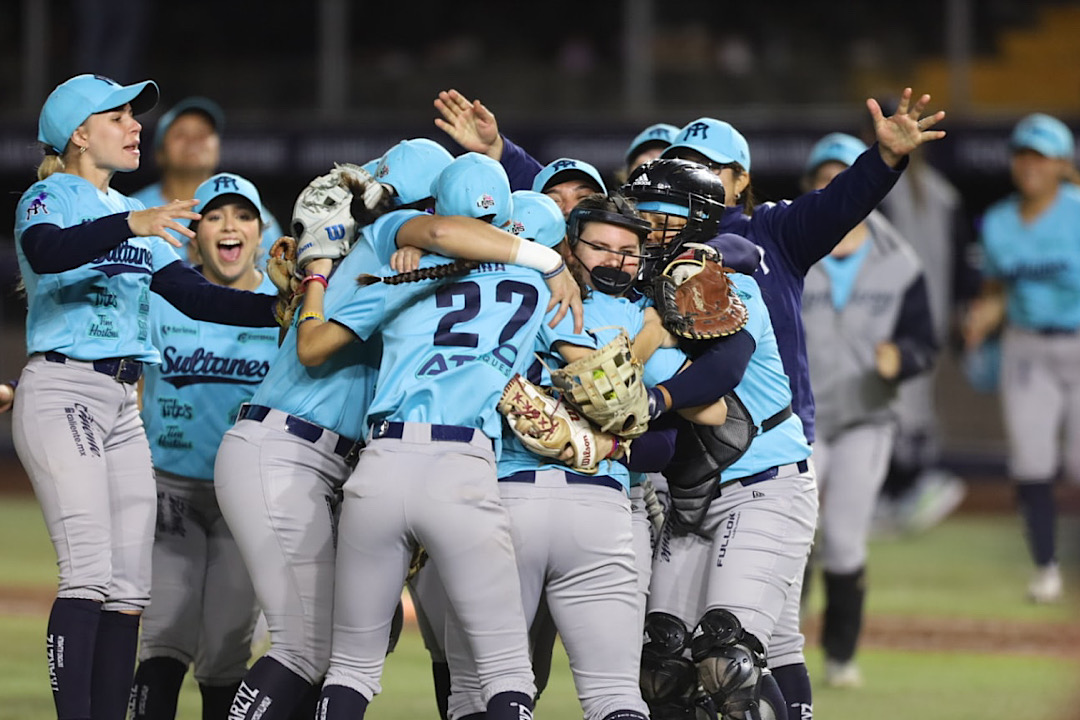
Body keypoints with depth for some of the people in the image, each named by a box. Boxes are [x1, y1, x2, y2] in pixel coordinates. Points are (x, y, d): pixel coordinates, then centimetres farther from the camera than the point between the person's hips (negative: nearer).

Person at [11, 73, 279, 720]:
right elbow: (46, 252, -27)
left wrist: (279, 310, 1)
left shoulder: (131, 213, 20)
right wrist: (130, 225, -41)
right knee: (92, 574, -20)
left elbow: (191, 294, 13)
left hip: (123, 404, 8)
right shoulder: (51, 198, -3)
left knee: (130, 588, 3)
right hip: (61, 392, -8)